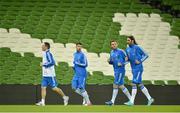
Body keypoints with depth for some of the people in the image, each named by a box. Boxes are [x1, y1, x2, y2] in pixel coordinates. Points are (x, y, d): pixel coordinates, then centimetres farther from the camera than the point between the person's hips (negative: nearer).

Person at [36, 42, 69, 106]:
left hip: (50, 75, -9)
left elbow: (52, 62, -24)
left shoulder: (48, 53, -15)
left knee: (54, 88, -2)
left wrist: (44, 64, -18)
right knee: (43, 87, 0)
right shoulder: (45, 53, 14)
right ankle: (42, 102, -3)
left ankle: (65, 97, 13)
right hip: (45, 75, 9)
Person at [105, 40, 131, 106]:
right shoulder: (111, 53, 14)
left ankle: (112, 101, -7)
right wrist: (109, 61, 0)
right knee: (121, 86, 8)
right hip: (115, 71, 8)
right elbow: (111, 62, 22)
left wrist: (122, 64, -17)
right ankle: (130, 99, 15)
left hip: (120, 70, -8)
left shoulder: (121, 51, -7)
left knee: (115, 85, -10)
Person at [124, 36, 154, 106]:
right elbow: (128, 59, 21)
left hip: (138, 68, -8)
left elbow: (146, 55, -6)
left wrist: (140, 61, -16)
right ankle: (150, 99, 17)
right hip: (133, 69, 8)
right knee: (140, 85, 9)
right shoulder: (127, 49, 12)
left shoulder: (137, 48, -10)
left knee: (134, 84, -12)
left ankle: (131, 101, -11)